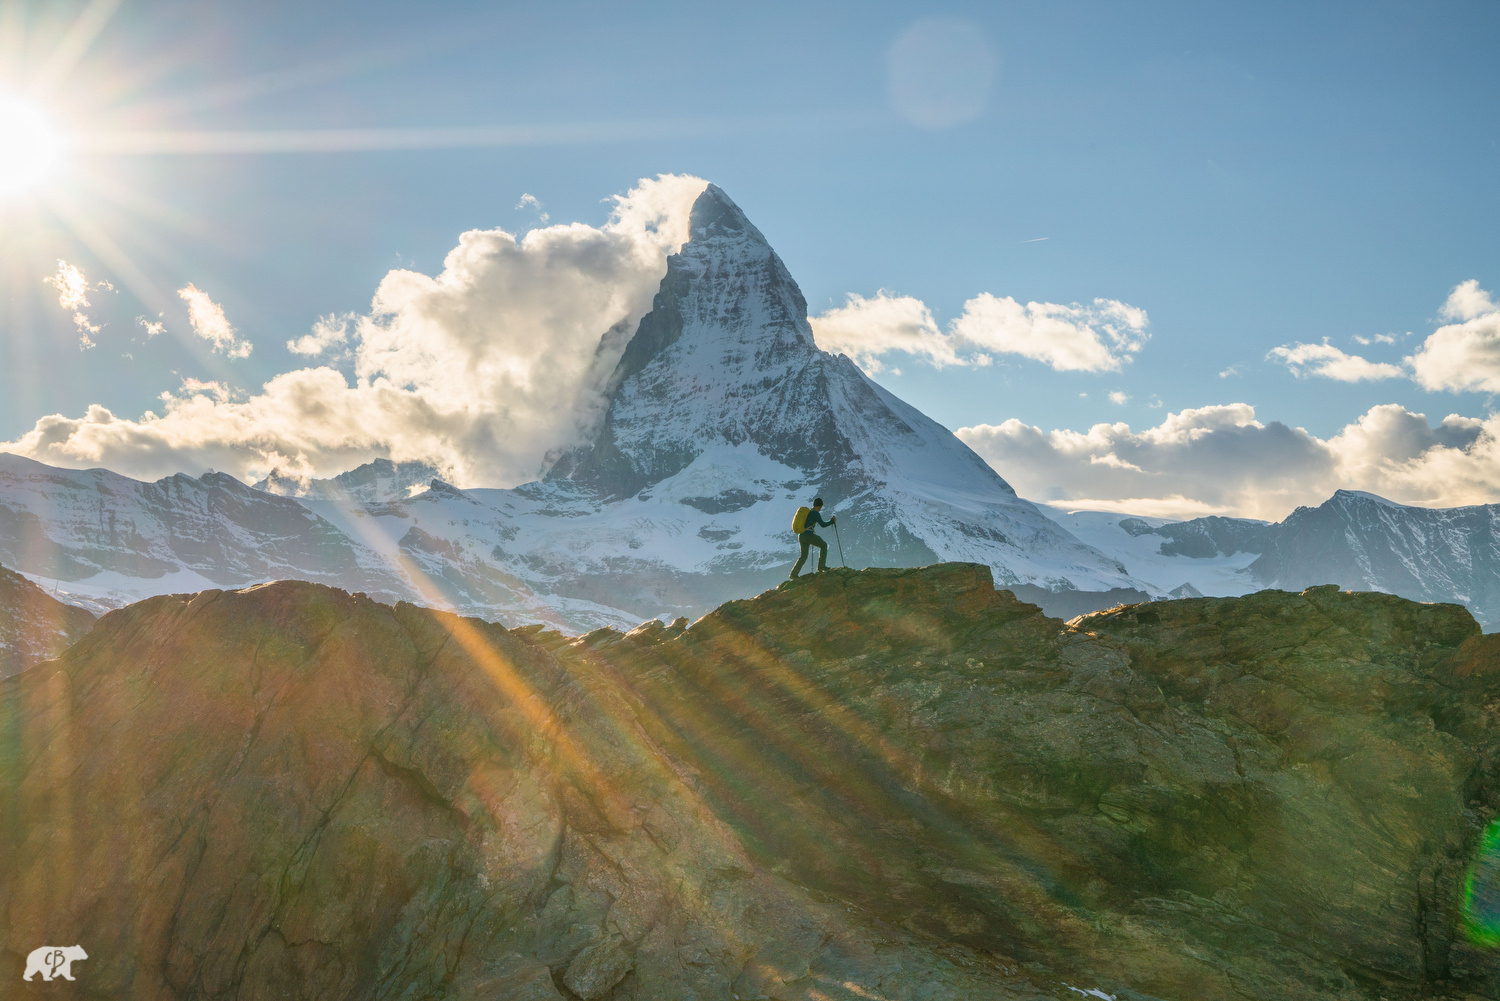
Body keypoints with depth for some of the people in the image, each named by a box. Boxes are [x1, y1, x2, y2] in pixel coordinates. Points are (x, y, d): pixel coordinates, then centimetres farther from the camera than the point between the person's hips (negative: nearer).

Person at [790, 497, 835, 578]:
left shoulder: (806, 511, 17)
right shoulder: (815, 513, -7)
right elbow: (823, 524, -13)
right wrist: (832, 521, 2)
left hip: (801, 536, 7)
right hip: (809, 535, -7)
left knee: (803, 556, 14)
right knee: (823, 545, 15)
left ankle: (794, 574, 3)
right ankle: (821, 566, 10)